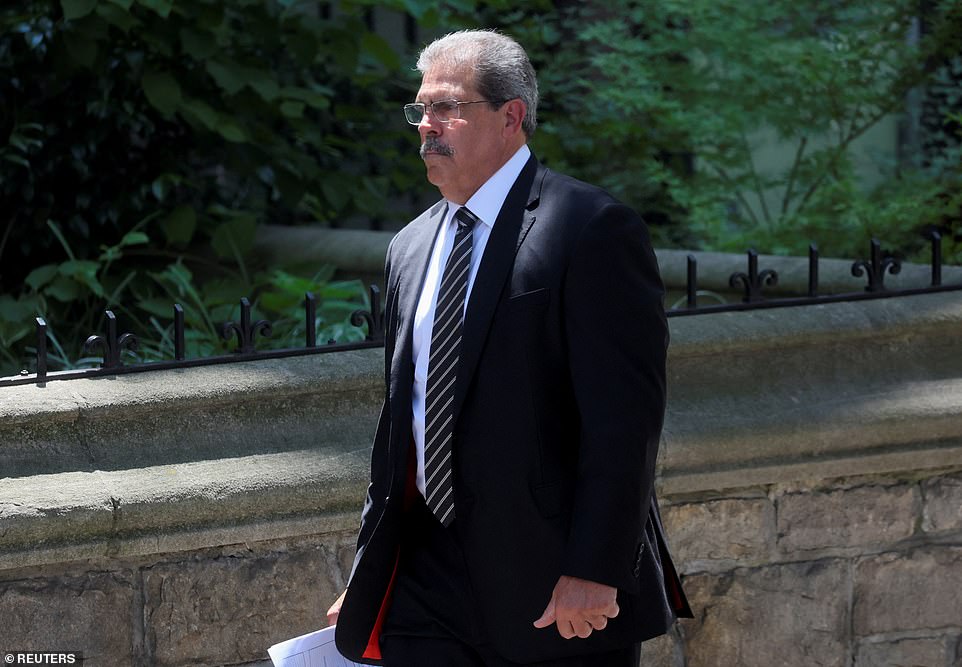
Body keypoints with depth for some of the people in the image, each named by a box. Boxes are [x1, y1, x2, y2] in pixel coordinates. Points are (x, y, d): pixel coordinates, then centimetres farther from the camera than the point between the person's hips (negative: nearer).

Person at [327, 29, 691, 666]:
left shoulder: (591, 229, -10)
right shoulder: (411, 249, 13)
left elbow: (624, 416, -15)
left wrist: (595, 571, -20)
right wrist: (369, 576, 15)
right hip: (429, 577, 6)